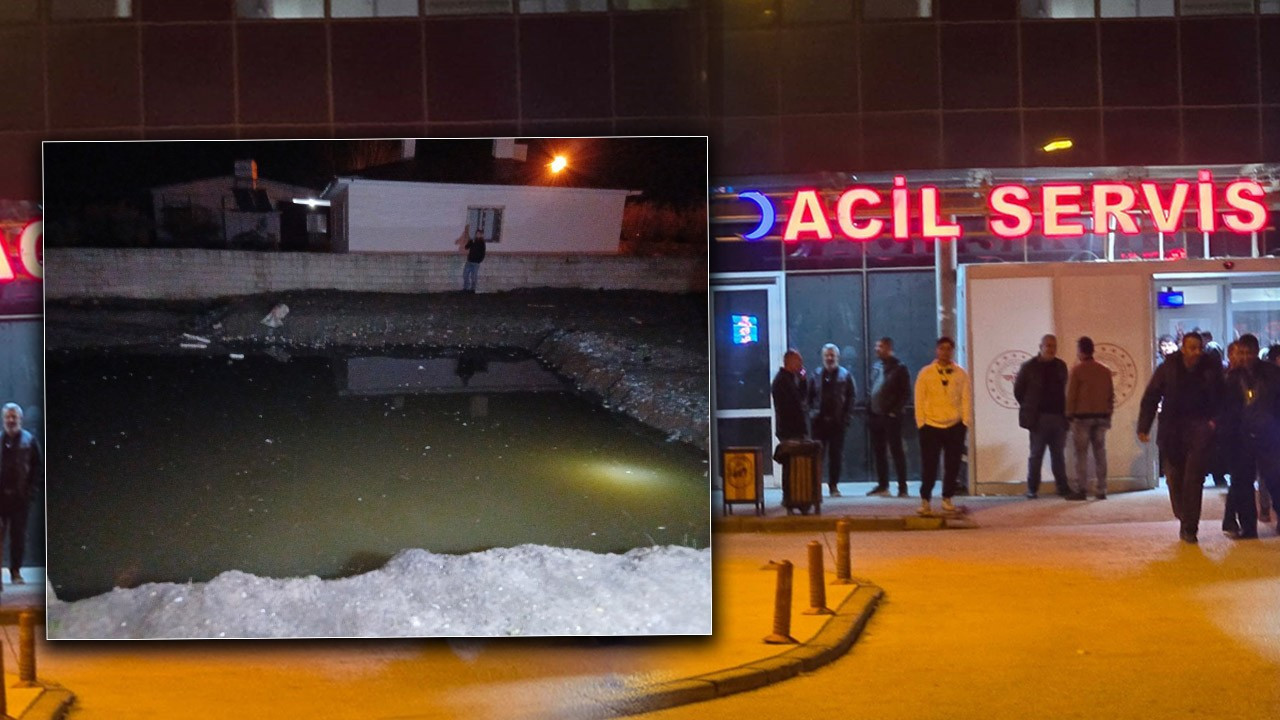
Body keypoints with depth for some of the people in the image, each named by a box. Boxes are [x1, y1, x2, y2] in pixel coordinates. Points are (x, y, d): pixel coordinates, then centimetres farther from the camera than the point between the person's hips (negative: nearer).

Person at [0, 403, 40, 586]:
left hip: (21, 496, 0)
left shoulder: (29, 440, 3)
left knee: (19, 535, 4)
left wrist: (31, 489, -5)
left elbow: (38, 466, 3)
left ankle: (16, 571, 12)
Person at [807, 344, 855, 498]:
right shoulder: (816, 376, 7)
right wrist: (812, 412, -5)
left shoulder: (845, 376, 3)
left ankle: (834, 485, 12)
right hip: (819, 422, 1)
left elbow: (852, 397, 0)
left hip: (837, 422, -1)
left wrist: (846, 417, -8)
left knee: (836, 455, 4)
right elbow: (809, 397, 9)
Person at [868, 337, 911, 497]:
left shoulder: (899, 368, -5)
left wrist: (896, 411, -13)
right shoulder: (876, 367, 14)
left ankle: (902, 487, -2)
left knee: (896, 451, -4)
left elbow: (906, 392, -7)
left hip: (891, 416, -7)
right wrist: (871, 408, 7)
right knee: (879, 451, 9)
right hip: (876, 415, 7)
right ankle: (882, 485, 17)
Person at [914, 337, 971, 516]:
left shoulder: (961, 374, 6)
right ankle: (925, 500, 7)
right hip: (931, 426, -2)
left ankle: (947, 499, 17)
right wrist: (921, 423, -4)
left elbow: (966, 399, 5)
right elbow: (919, 400, 1)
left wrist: (966, 422, -1)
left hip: (955, 427, 2)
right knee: (929, 466, -4)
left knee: (952, 466, 4)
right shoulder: (925, 373, 1)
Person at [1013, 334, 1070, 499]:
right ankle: (1032, 489, 5)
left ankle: (1063, 487, 9)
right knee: (1036, 454, 0)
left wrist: (1065, 412, 8)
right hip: (1039, 417, -3)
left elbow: (1063, 390, 17)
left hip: (1058, 417, 3)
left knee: (1059, 454, 6)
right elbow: (1018, 390, 4)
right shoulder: (1029, 367, -2)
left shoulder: (1060, 366, 10)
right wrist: (1029, 409, 4)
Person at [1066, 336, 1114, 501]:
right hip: (1101, 417, 5)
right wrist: (1108, 414, 15)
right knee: (1100, 453, 8)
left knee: (1081, 454, -2)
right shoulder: (1105, 370, 8)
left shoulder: (1077, 370, -8)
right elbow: (1111, 395, 9)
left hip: (1082, 417, -5)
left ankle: (1081, 490, -6)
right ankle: (1102, 490, 7)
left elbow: (1071, 395, -8)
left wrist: (1069, 416, 0)